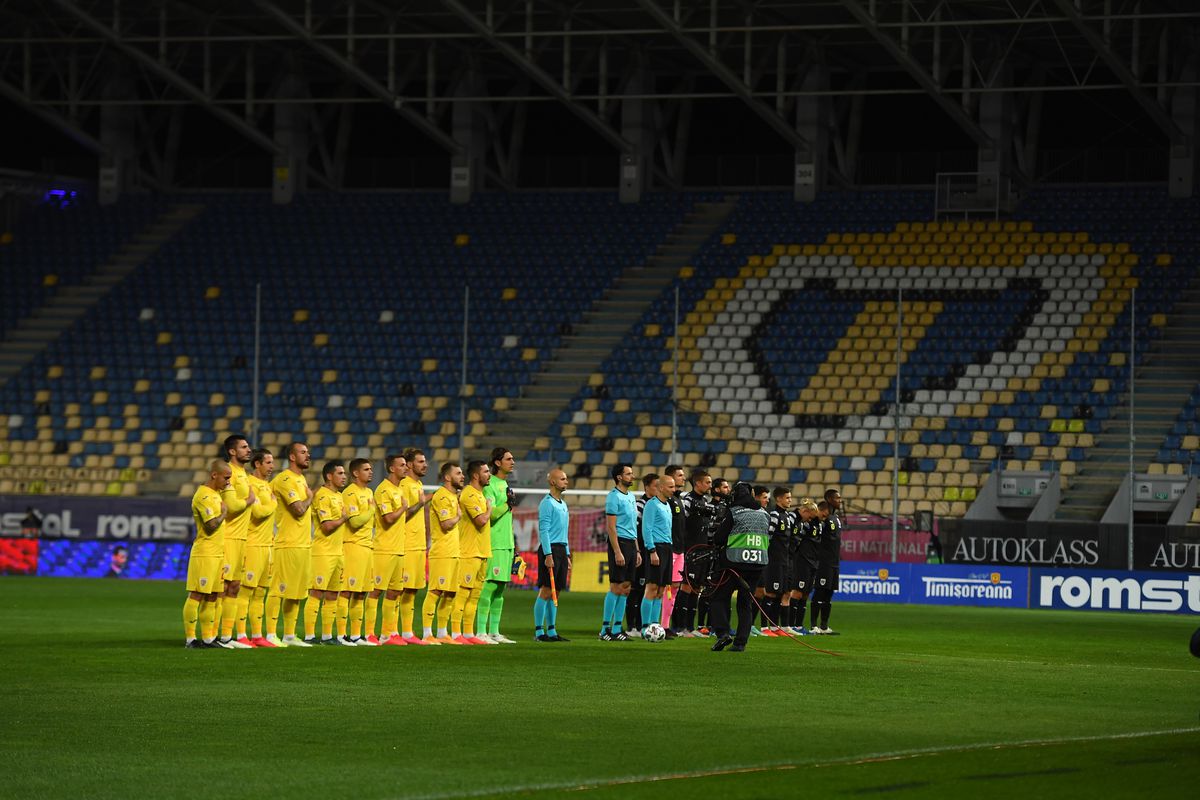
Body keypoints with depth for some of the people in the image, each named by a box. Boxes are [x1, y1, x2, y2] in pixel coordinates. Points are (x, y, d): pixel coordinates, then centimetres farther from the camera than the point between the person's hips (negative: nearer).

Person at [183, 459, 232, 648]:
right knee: (196, 595, -7)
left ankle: (208, 638, 13)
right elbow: (211, 526, -20)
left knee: (211, 597, 10)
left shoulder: (215, 494, 16)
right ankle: (189, 638, -6)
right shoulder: (204, 496, -14)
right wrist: (224, 513, -7)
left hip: (217, 553, 10)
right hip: (204, 553, -10)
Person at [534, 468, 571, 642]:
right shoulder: (547, 503, -8)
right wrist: (548, 555, -20)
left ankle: (551, 631, 11)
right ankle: (539, 631, -7)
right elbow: (543, 530, -14)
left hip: (561, 549, 9)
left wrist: (567, 555, 20)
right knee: (546, 591, -8)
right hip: (550, 549, -9)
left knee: (555, 592, 9)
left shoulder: (562, 504, 18)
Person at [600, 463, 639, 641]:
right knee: (616, 587, -9)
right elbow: (611, 527, -14)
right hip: (619, 543, -9)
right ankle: (605, 629, -6)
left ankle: (617, 629, 11)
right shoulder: (614, 497, -10)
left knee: (625, 588, 7)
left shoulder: (630, 497, 17)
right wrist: (617, 552, -20)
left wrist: (637, 551, 18)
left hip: (631, 545, 9)